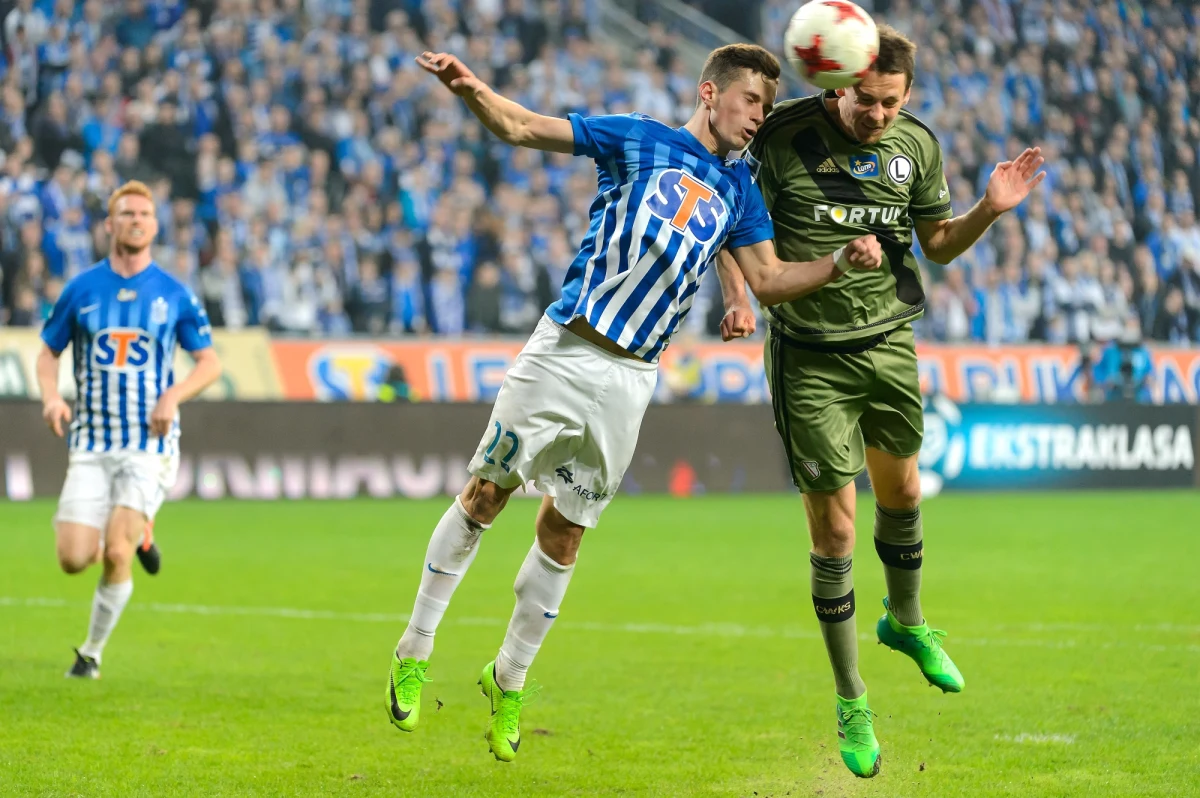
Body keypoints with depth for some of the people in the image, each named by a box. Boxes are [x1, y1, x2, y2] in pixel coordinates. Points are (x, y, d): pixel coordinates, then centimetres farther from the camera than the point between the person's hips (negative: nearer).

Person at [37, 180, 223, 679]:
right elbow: (48, 352, 13)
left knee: (115, 554, -15)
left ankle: (92, 652, 6)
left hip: (150, 445, -2)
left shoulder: (174, 295, 3)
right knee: (74, 559, -8)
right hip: (90, 445, 2)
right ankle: (136, 533, 26)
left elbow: (209, 362, 9)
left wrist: (174, 395, -10)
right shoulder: (81, 290, 4)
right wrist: (51, 397, -7)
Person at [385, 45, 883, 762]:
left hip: (632, 378, 3)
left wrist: (841, 262, -4)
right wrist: (470, 89, -19)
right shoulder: (638, 139, 2)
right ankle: (415, 653, 12)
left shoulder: (740, 190, 14)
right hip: (564, 350, -3)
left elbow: (770, 278, 12)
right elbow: (521, 127, -1)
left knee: (564, 531, 7)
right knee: (486, 495, 0)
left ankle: (509, 681, 21)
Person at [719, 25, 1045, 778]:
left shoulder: (916, 145, -4)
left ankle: (906, 623, 51)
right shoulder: (783, 136, -17)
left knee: (901, 490, 22)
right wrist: (738, 293, -21)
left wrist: (990, 209, -8)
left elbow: (939, 243, 8)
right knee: (834, 528, -3)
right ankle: (851, 701, 11)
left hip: (889, 342, 4)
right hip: (810, 355, -4)